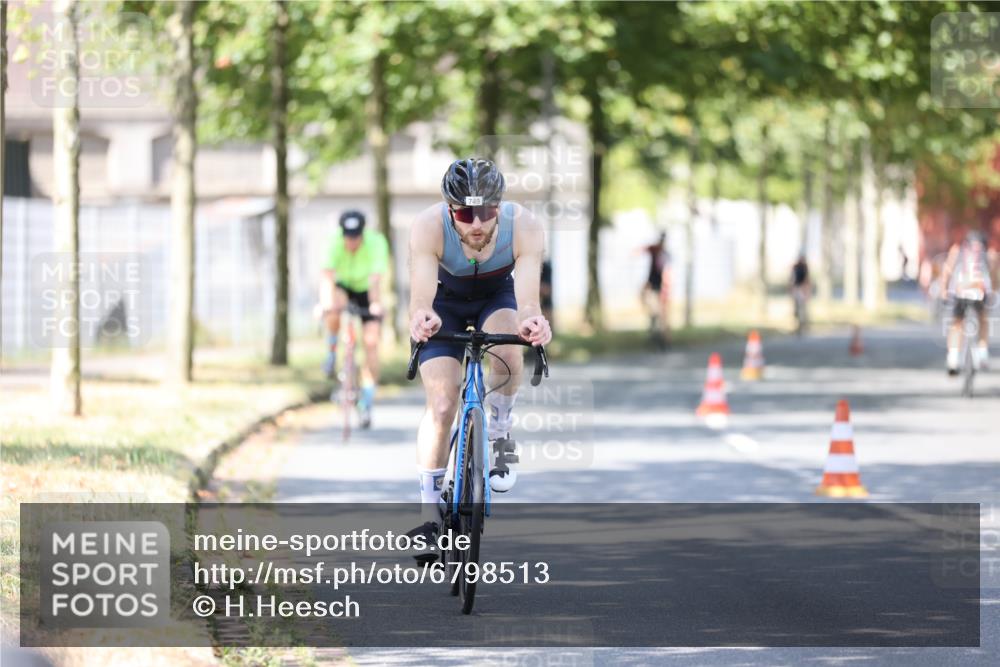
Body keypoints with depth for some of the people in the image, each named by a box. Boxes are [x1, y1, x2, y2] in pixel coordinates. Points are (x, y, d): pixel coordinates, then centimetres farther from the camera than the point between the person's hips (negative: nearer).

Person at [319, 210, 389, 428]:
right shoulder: (334, 242, -29)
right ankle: (331, 351, -8)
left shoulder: (376, 242, -30)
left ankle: (366, 404, -8)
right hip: (342, 287, 0)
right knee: (334, 311, -35)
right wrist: (327, 303, -57)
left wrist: (376, 304, -58)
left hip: (366, 291, 0)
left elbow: (376, 278, -41)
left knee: (371, 343, -13)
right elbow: (327, 276, -40)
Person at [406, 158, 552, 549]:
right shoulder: (429, 227, -36)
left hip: (497, 295, 0)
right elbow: (421, 292, -46)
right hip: (446, 300, 0)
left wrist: (531, 321, -68)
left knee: (507, 351, -33)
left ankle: (499, 435, -7)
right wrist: (420, 318, -69)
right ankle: (429, 512, 1)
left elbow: (528, 296, -46)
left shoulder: (524, 228, -35)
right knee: (441, 408, -12)